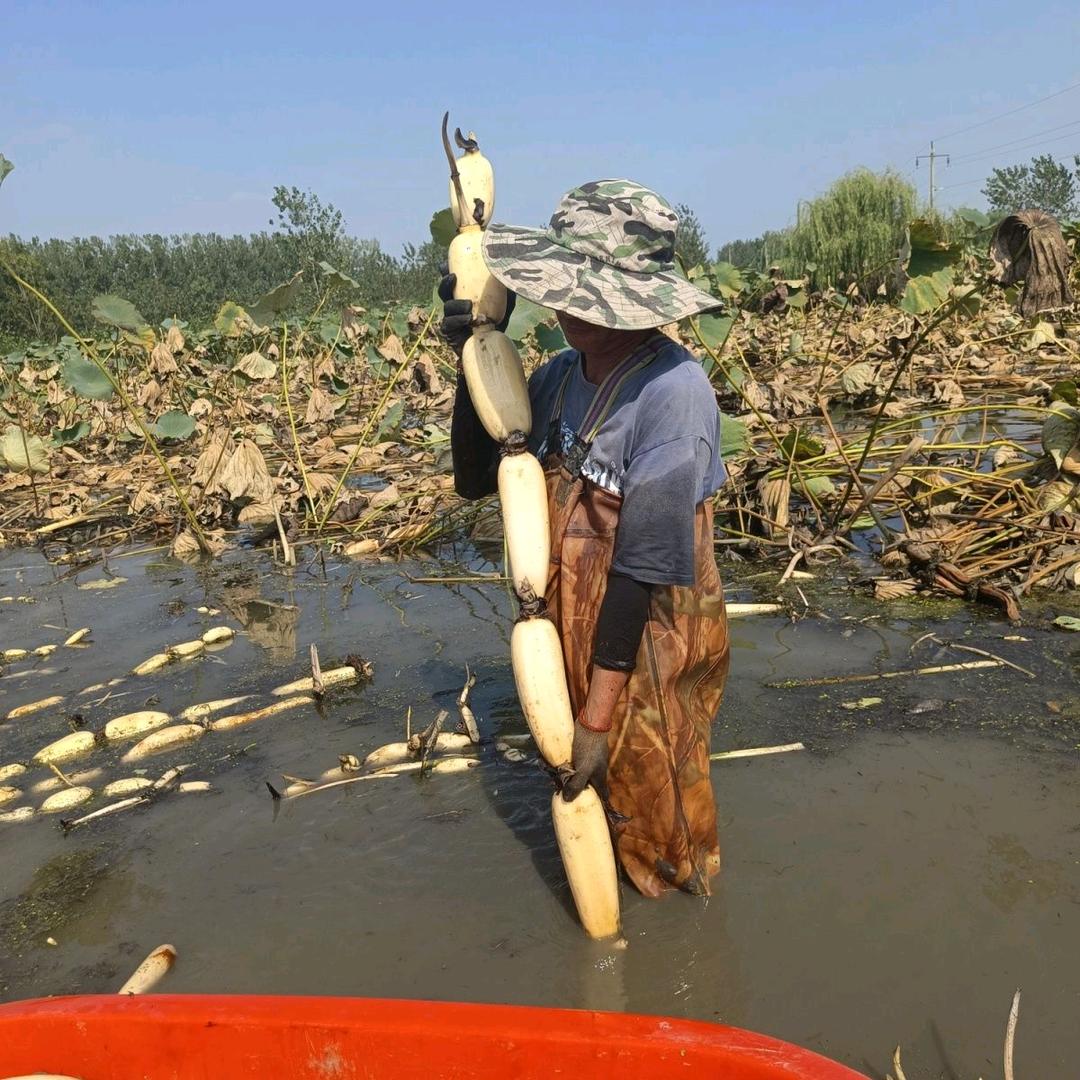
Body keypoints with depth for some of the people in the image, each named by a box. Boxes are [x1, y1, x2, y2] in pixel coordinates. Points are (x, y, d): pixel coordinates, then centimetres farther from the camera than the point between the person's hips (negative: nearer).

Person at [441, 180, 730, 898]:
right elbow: (476, 478, 6)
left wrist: (599, 717, -19)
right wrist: (473, 360, -8)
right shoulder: (558, 378, -3)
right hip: (574, 635, 6)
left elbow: (645, 562, -23)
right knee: (588, 797, 22)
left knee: (652, 806, 15)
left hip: (651, 645, -6)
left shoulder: (671, 388, -24)